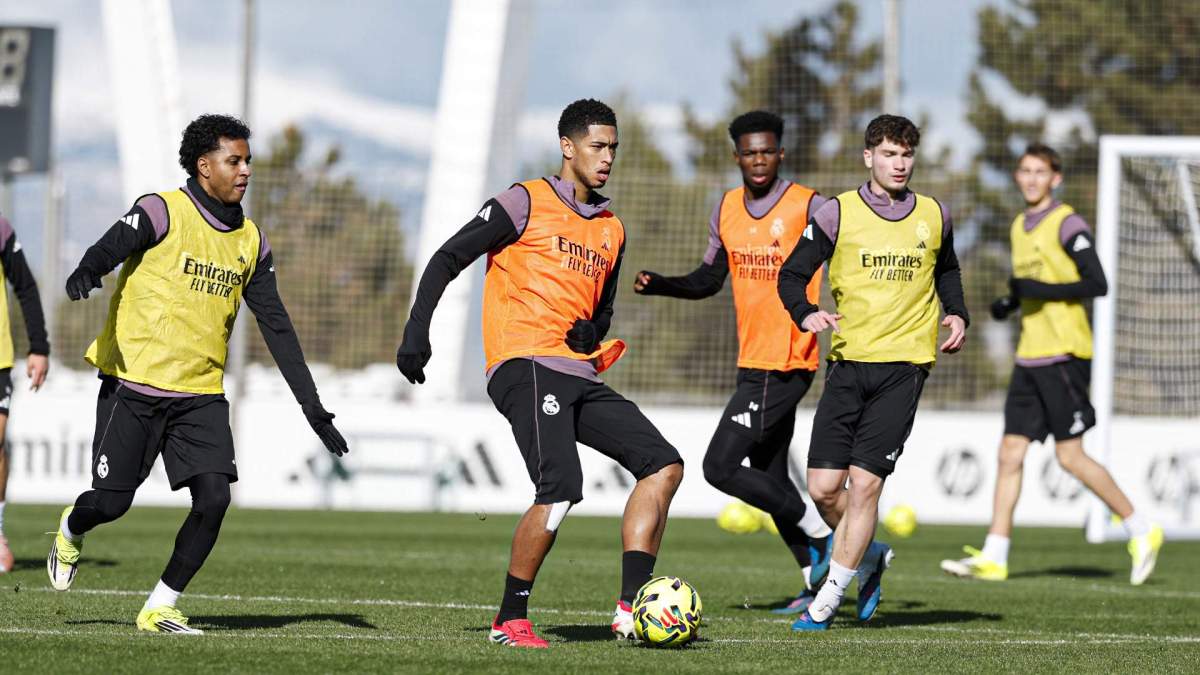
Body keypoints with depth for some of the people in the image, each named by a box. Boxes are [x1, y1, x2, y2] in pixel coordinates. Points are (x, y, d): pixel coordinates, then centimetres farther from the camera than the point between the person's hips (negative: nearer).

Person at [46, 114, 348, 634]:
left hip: (201, 395, 4)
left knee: (213, 498, -12)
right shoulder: (162, 212, -7)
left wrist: (312, 406, 8)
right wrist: (86, 273, -47)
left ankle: (159, 609, 2)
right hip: (133, 385, -4)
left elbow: (277, 327, 12)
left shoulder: (251, 242, 9)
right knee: (111, 503, -2)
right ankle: (71, 532, 35)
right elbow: (112, 247, -23)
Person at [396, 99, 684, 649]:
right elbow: (448, 259, 0)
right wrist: (416, 333, -11)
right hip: (526, 366, -8)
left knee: (663, 464, -3)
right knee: (561, 488, -24)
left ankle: (630, 608, -6)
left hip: (580, 376, 8)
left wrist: (594, 331, 8)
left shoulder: (611, 230, 21)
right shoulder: (527, 203, 1)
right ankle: (510, 619, -11)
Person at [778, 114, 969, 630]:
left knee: (865, 482, -10)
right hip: (848, 363, 1)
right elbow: (791, 275, 5)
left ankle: (829, 597, 0)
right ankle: (870, 556, 26)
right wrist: (805, 313, -15)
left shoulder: (934, 216, 8)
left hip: (904, 365, -1)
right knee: (823, 487, -3)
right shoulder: (837, 214, 1)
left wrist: (957, 315, 9)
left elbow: (946, 270, 27)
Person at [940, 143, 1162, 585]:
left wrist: (1042, 291, -21)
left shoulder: (1068, 224, -8)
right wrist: (1007, 305, 10)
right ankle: (993, 557, 0)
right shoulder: (1020, 227, 17)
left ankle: (1141, 532, 7)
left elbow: (1097, 284, -14)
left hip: (1063, 356, -8)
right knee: (1010, 453, 1)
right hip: (1029, 356, 8)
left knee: (1070, 456, -7)